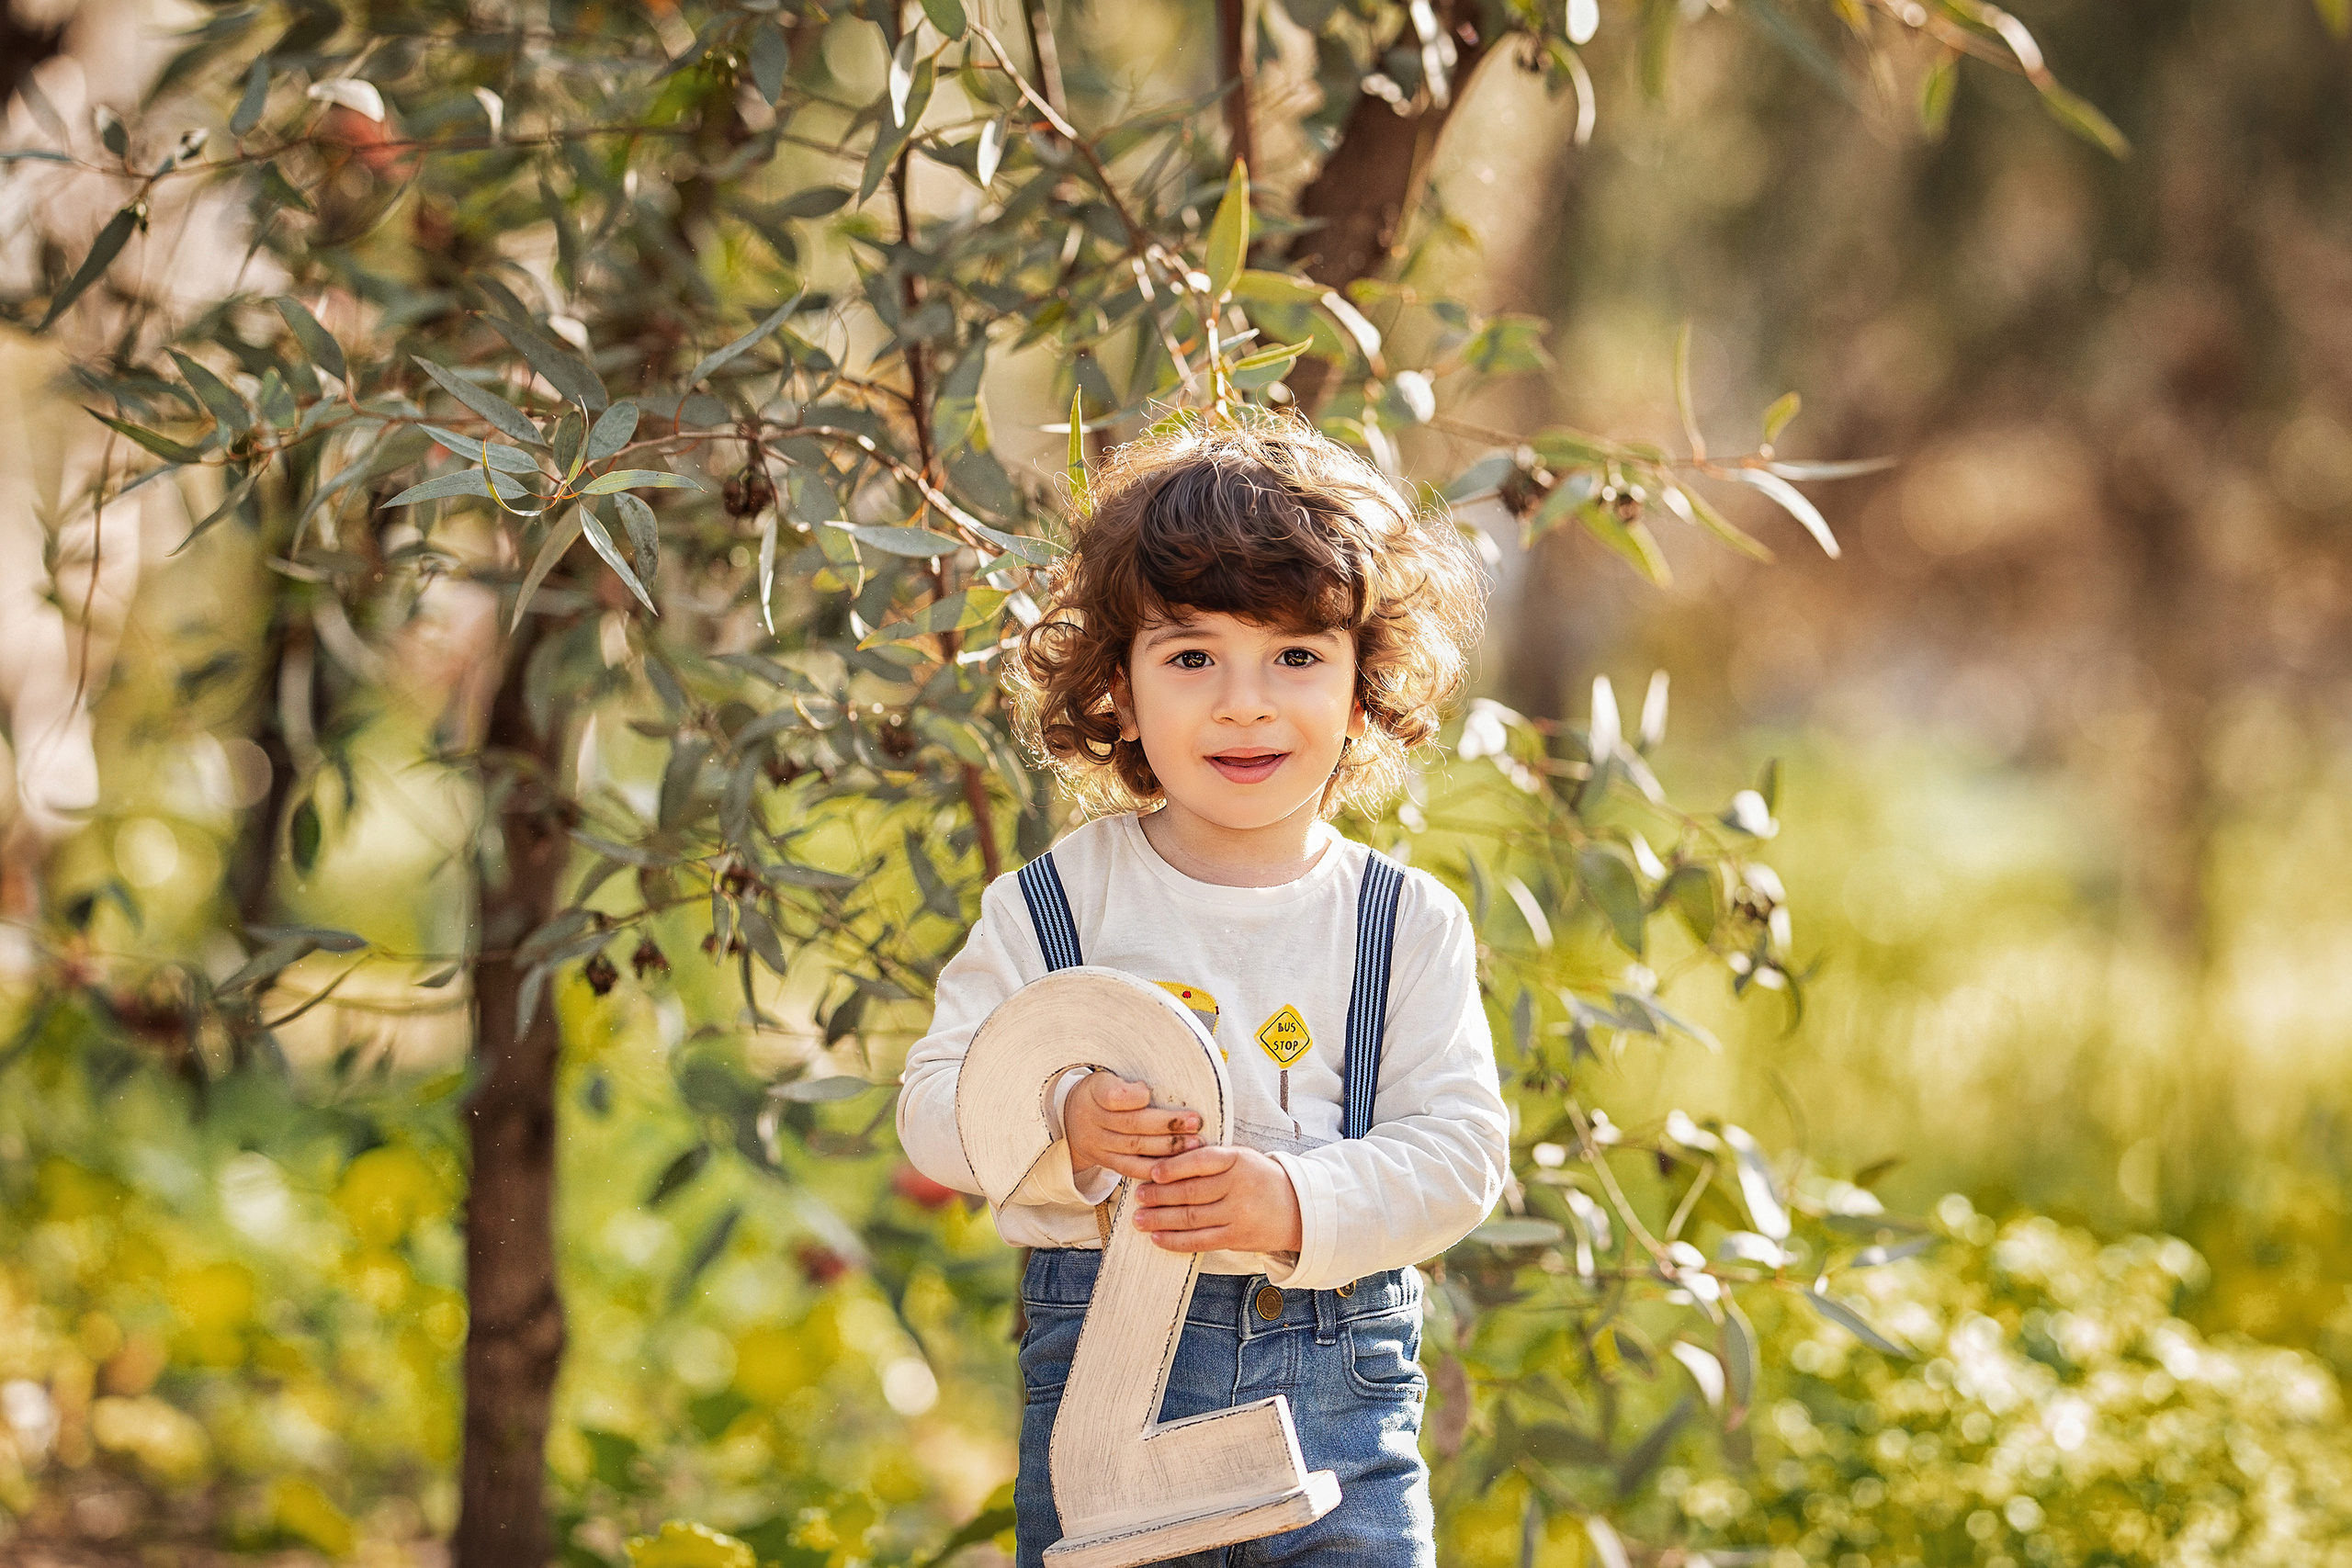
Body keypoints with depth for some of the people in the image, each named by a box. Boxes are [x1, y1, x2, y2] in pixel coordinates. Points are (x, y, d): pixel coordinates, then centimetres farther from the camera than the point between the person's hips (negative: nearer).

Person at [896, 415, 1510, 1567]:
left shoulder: (1409, 924, 2)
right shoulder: (1052, 907, 1)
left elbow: (1460, 1145, -4)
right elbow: (937, 1098, -2)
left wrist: (1298, 1204, -21)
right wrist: (1062, 1128, -23)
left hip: (1338, 1373, 0)